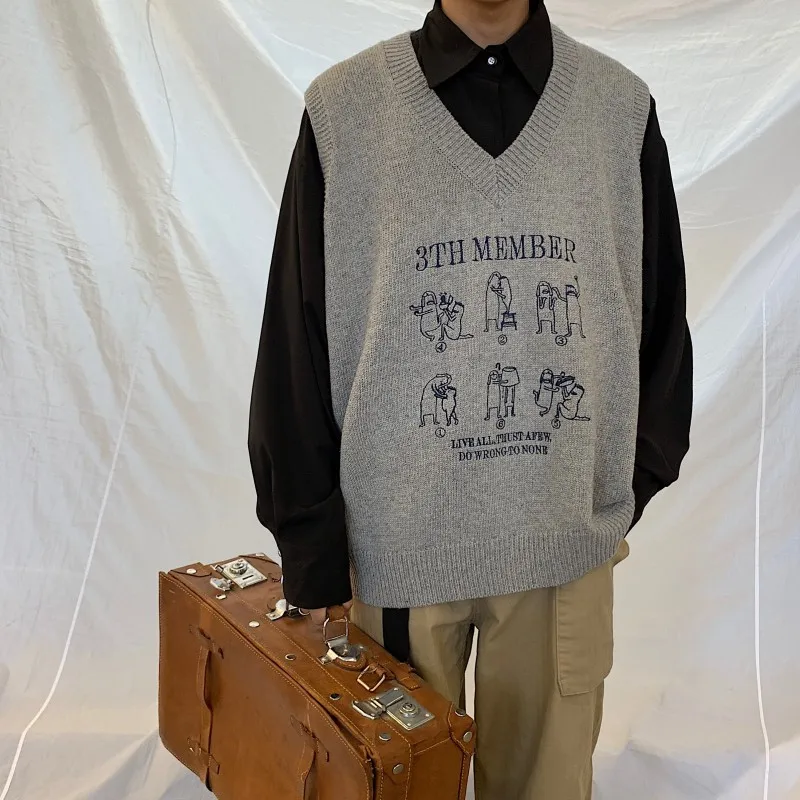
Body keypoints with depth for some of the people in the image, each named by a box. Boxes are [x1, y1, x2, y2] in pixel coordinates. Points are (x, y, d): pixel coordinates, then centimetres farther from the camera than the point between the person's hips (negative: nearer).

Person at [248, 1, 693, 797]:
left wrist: (631, 488, 8)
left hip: (568, 539, 2)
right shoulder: (344, 107, -4)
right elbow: (296, 348, -4)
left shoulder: (623, 107, 0)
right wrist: (310, 551, -3)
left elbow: (660, 324, 8)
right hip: (399, 540, -1)